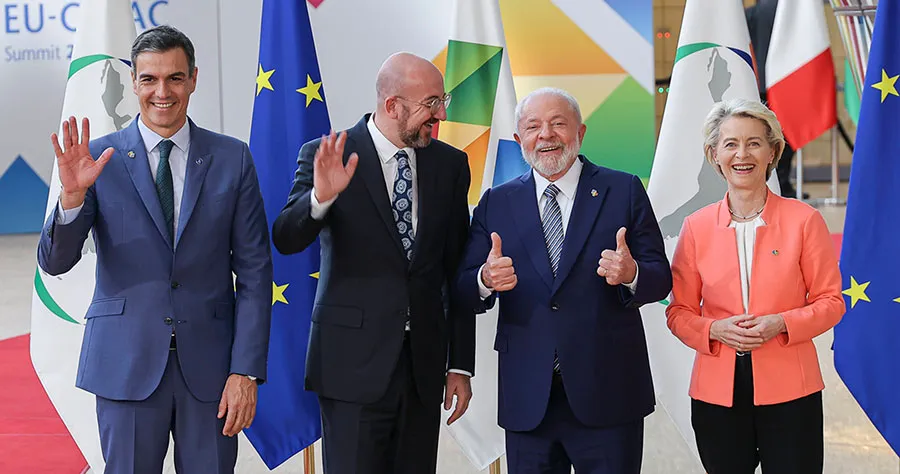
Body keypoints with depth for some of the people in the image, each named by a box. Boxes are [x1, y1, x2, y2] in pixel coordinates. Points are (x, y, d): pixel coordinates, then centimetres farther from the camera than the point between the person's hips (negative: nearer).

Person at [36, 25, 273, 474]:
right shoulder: (99, 158, 0)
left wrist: (247, 371, -5)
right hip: (127, 364, 0)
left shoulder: (232, 159, 2)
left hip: (209, 364, 1)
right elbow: (54, 261, -5)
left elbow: (254, 272, 1)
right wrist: (72, 195, -24)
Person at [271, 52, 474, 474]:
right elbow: (285, 240, -12)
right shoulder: (325, 156, -4)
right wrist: (320, 197, -32)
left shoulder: (450, 164, 7)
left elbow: (456, 271, 9)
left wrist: (461, 364, 8)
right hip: (354, 362, -4)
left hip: (423, 364, 4)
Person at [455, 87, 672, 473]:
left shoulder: (624, 191, 3)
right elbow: (465, 291, 4)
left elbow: (661, 278, -1)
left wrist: (631, 274, -23)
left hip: (607, 394, -1)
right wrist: (486, 281, -18)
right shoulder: (496, 203, 8)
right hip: (526, 397, 2)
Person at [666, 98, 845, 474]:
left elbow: (830, 302, 2)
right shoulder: (697, 227, 3)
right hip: (716, 394, 2)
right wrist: (715, 329, -13)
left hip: (790, 390, -1)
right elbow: (679, 312, 7)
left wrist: (781, 324, -15)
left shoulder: (804, 221, -2)